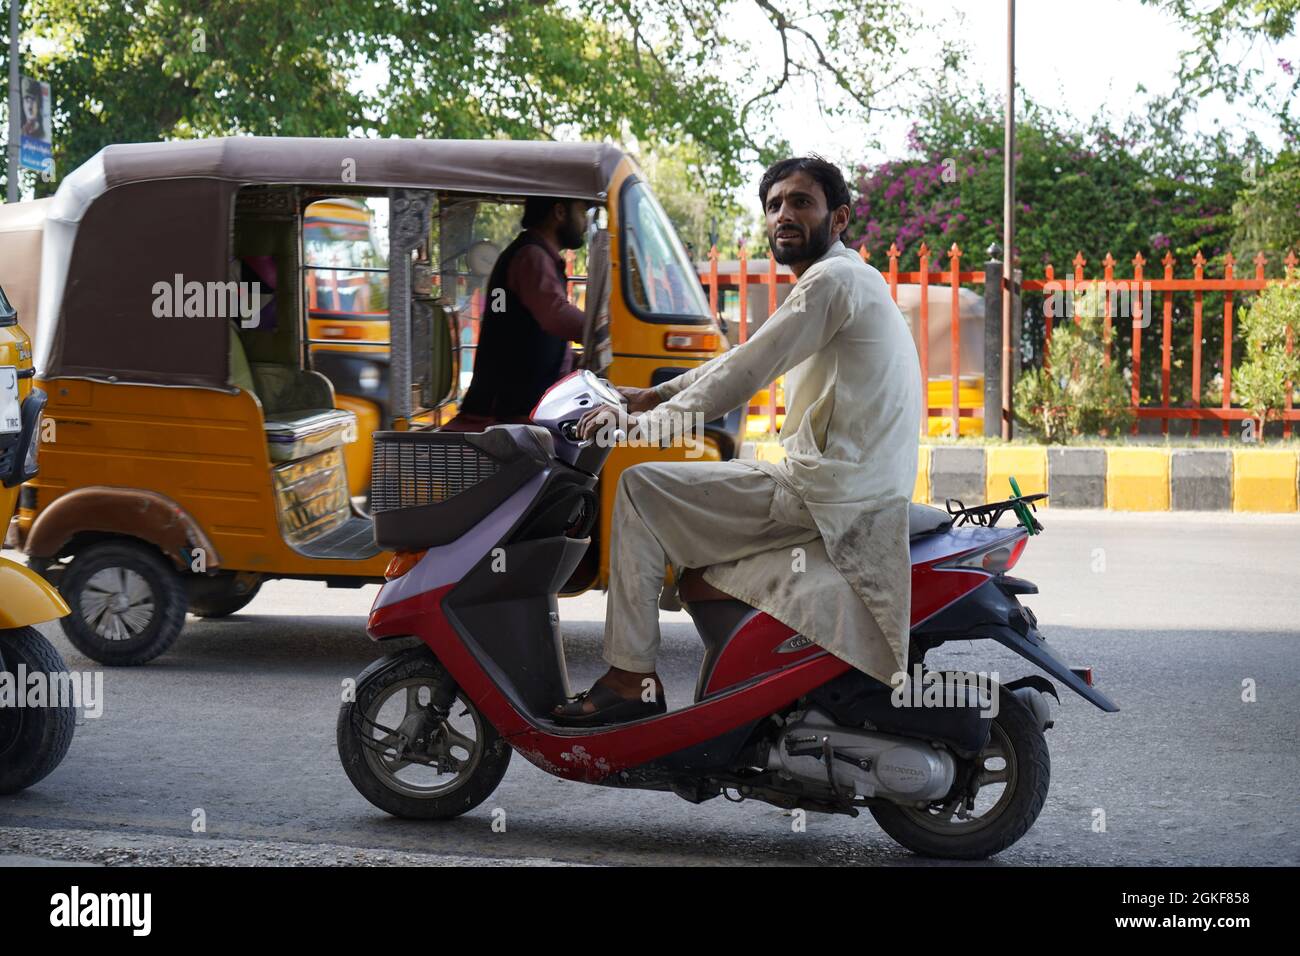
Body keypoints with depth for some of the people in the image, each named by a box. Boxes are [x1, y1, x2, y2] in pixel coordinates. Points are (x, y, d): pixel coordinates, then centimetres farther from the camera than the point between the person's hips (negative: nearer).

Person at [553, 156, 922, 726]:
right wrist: (655, 395, 23)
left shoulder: (833, 278, -12)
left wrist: (643, 423, -10)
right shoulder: (846, 279, 21)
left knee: (641, 488, -8)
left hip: (821, 496, -10)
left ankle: (632, 678, -9)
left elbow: (744, 374, -16)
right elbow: (747, 360, 27)